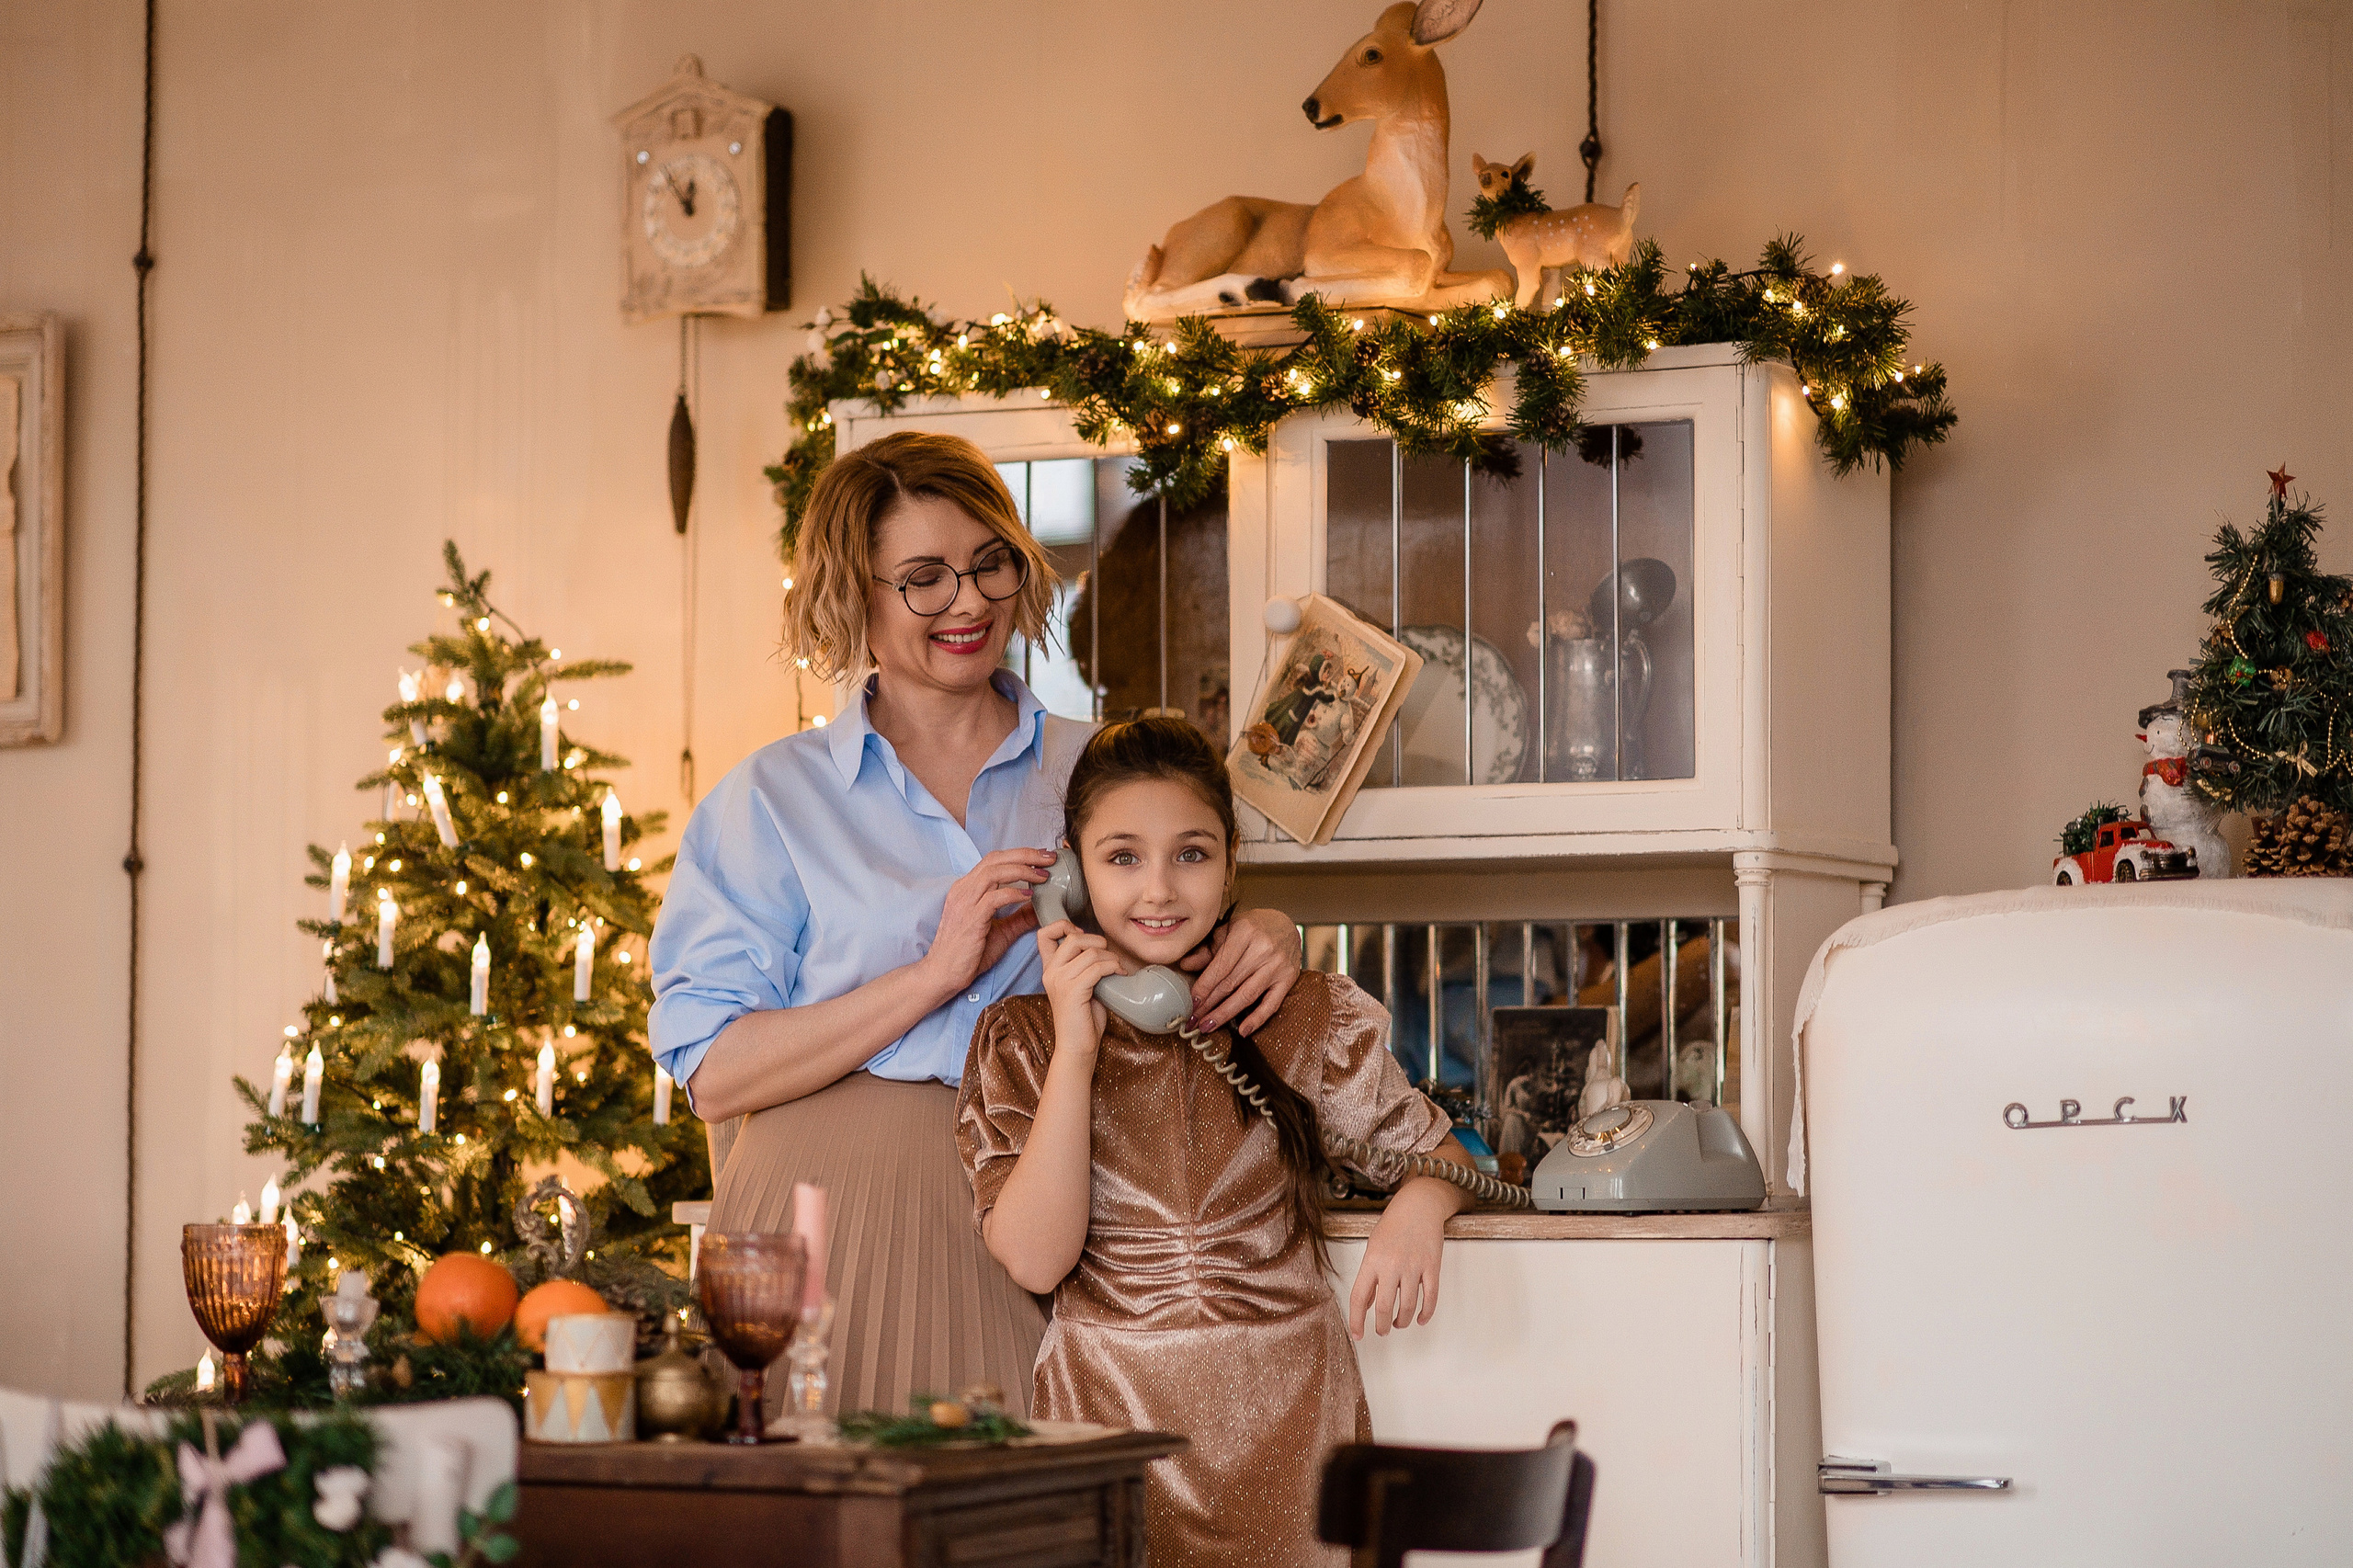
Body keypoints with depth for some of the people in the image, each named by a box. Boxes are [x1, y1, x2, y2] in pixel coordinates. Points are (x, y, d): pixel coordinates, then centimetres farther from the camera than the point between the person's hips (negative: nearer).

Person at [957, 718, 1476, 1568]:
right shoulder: (1022, 1040, 1)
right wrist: (1076, 1047, -14)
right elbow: (1036, 1259, -10)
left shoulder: (1311, 1019, 2)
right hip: (1108, 1416, -1)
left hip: (1284, 1416, 1)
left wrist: (1418, 1208, -12)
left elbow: (1438, 1150, 13)